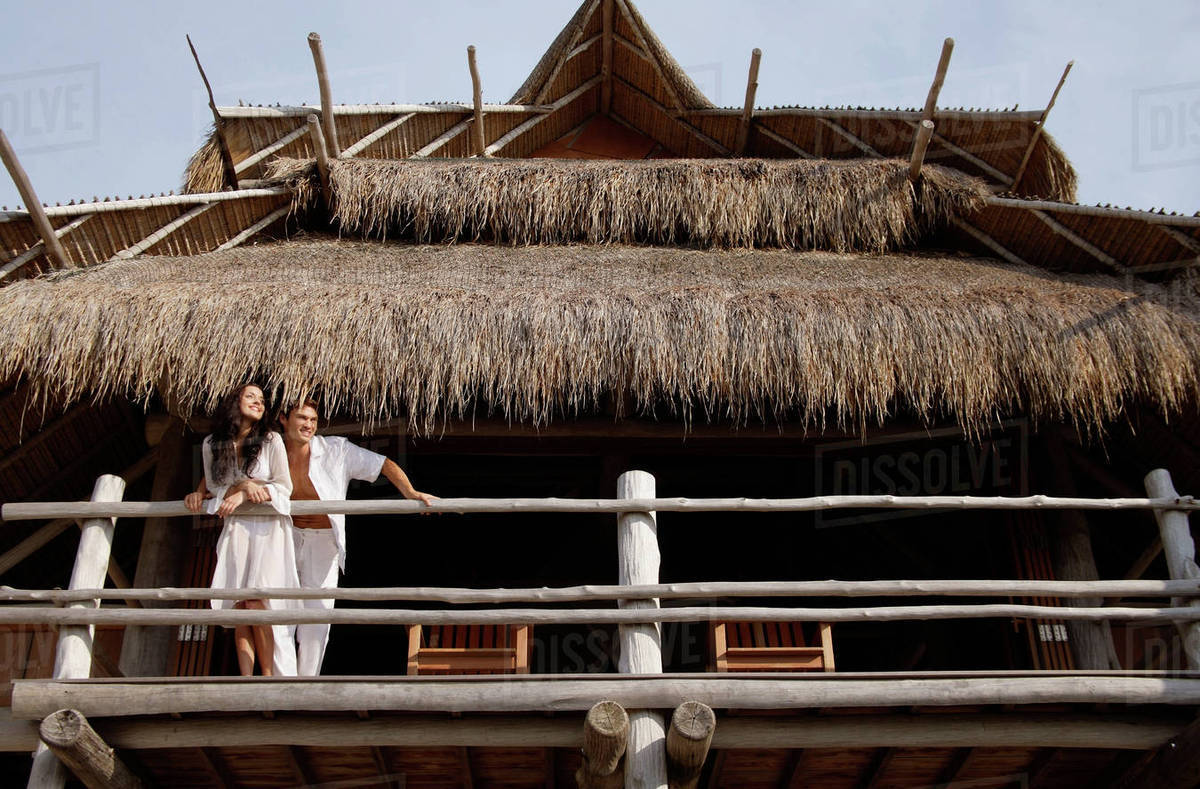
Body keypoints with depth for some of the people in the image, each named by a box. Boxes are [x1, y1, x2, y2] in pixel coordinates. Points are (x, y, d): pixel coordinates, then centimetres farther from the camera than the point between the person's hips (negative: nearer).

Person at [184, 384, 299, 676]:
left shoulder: (271, 441, -1)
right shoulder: (212, 445, 7)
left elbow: (284, 488, -2)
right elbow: (215, 487, 10)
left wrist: (241, 496, -12)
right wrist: (244, 485, -9)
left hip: (267, 530, -3)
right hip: (233, 530, 3)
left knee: (257, 601, -16)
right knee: (238, 607, -5)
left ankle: (268, 678, -10)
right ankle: (246, 681, -6)